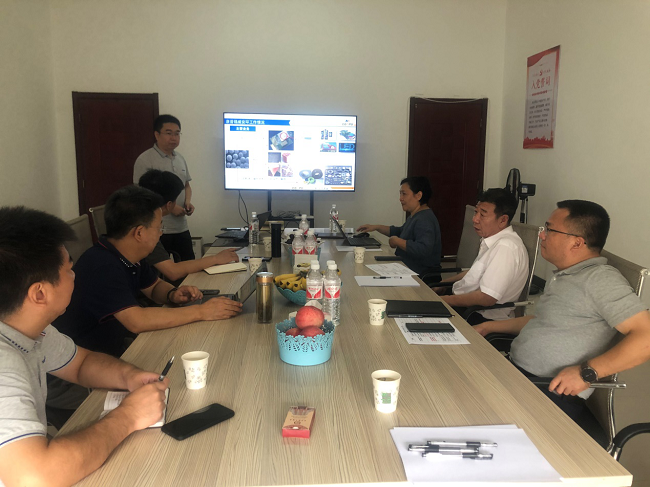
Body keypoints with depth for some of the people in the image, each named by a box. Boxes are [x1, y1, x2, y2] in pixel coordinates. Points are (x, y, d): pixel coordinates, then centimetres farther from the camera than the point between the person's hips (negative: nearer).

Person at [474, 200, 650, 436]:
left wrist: (587, 372, -25)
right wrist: (490, 326, 25)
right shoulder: (562, 276, 16)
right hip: (515, 371, 9)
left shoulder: (600, 279, -14)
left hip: (553, 392, -9)